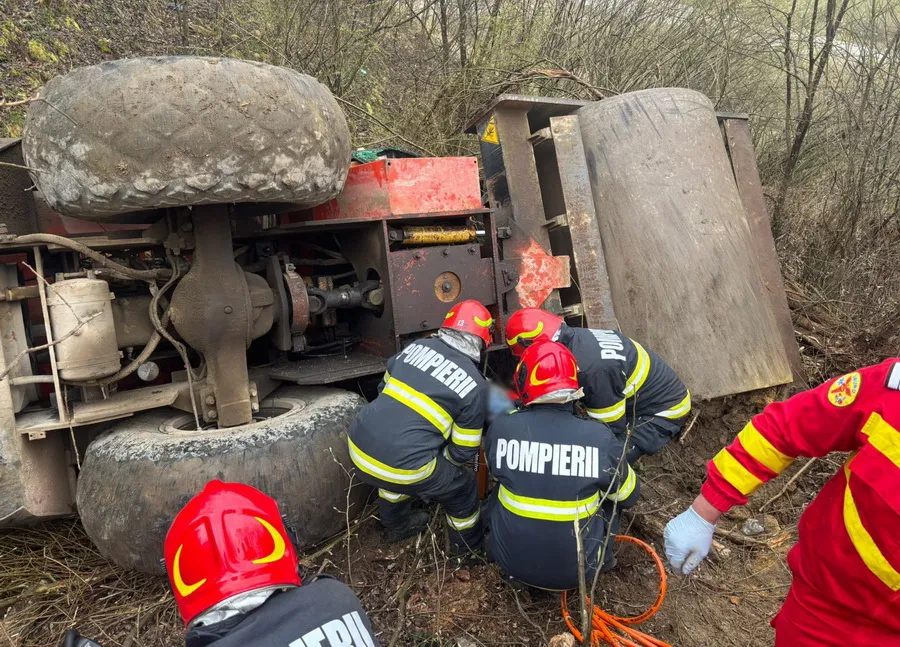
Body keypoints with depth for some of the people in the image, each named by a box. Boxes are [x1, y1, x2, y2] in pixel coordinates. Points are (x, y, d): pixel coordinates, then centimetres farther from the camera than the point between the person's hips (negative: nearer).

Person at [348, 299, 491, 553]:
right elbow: (462, 452, 3)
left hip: (360, 449, 5)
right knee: (463, 486, 22)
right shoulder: (476, 386, -3)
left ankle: (397, 524, 57)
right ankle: (469, 543, 45)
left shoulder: (418, 346, 8)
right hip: (402, 467, -5)